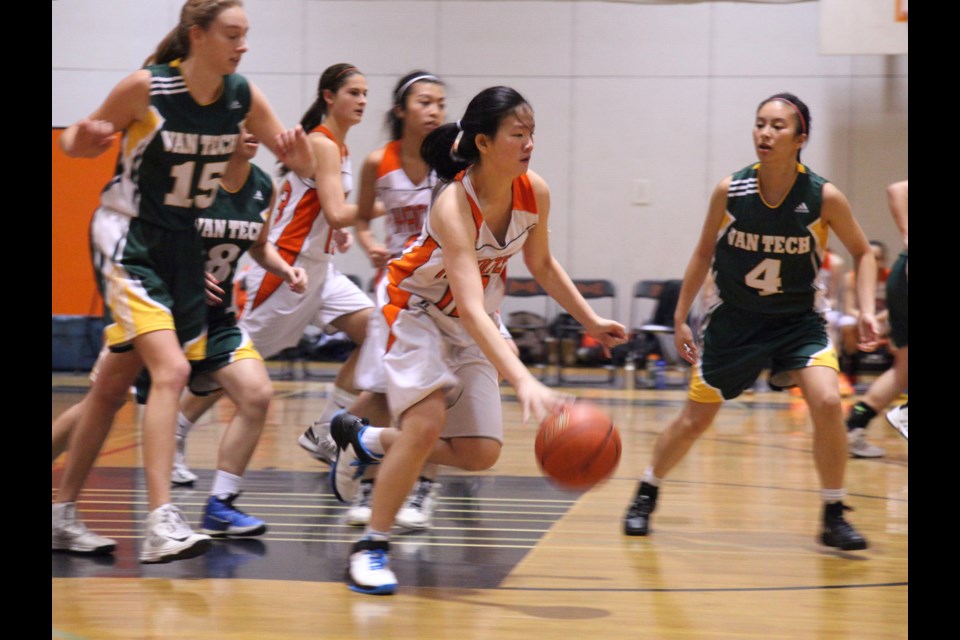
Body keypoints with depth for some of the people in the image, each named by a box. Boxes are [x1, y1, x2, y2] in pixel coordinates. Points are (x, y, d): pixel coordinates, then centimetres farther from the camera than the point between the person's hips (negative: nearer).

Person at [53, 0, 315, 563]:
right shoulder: (146, 87, -15)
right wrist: (80, 142, -26)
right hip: (127, 239, -6)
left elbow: (299, 161, 3)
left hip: (182, 244, 6)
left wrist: (301, 157, -21)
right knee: (170, 370, -22)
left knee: (114, 387, 12)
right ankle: (161, 523, -25)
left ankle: (64, 516, 24)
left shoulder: (243, 96, -3)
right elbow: (81, 139, -3)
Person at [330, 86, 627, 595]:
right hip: (416, 308, -6)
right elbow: (471, 308, -44)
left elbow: (541, 265, 7)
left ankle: (366, 440, 24)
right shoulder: (455, 204, -34)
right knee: (428, 423, -25)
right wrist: (525, 382, -54)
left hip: (472, 323, 6)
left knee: (480, 453, 1)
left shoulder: (535, 193, -16)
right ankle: (371, 547, -10)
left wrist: (590, 320, 5)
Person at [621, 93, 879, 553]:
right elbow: (704, 253, 2)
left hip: (797, 320, -1)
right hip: (734, 320, 1)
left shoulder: (824, 198, -16)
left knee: (827, 402, -22)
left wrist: (866, 309, -13)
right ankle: (645, 496, 32)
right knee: (695, 419, 7)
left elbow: (862, 253, 0)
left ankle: (834, 517, -5)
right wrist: (680, 317, 5)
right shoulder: (730, 192, -14)